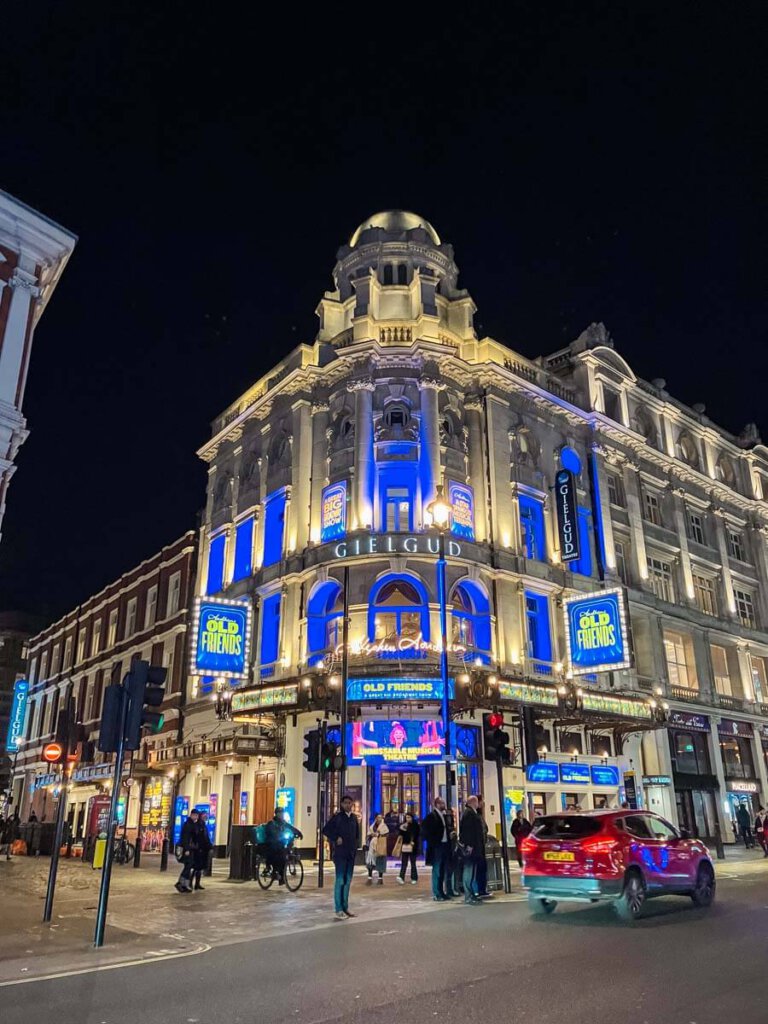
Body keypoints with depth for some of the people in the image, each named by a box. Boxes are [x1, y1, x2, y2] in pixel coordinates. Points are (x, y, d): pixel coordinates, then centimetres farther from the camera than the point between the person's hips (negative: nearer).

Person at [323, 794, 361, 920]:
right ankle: (339, 910, -3)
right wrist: (336, 839, -12)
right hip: (340, 853, -6)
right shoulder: (337, 817, -7)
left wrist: (355, 846, 11)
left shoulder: (353, 818, 10)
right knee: (340, 881, -6)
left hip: (351, 853, 6)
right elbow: (326, 830, -8)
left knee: (347, 881, 11)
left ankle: (345, 907, 19)